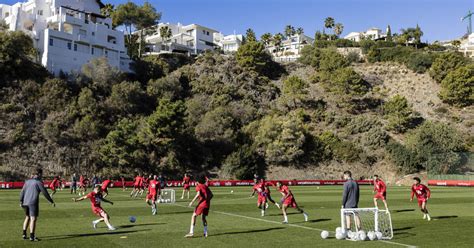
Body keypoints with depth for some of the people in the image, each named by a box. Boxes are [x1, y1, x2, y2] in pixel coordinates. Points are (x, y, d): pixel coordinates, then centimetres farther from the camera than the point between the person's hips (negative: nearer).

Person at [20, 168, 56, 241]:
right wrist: (52, 202, 0)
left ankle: (24, 234, 23)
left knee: (28, 217, 22)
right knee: (33, 219, -7)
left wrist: (21, 201, 10)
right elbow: (45, 193, -7)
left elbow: (22, 191, 9)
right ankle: (32, 237, -11)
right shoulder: (38, 182, -7)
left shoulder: (28, 181, 13)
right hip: (33, 202, -7)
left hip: (25, 202, 7)